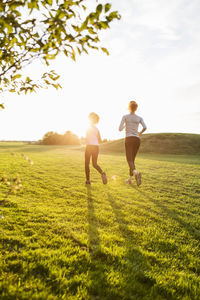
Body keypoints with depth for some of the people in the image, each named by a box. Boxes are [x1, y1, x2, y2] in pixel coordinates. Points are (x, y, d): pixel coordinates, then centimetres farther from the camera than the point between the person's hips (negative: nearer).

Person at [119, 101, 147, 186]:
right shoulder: (139, 118, 10)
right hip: (137, 140, 4)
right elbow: (145, 127, -7)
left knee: (129, 160, -10)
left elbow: (120, 129, -1)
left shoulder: (125, 116, 4)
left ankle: (136, 173, -41)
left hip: (129, 139, -4)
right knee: (132, 159, 17)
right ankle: (130, 179, 20)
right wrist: (140, 133, 16)